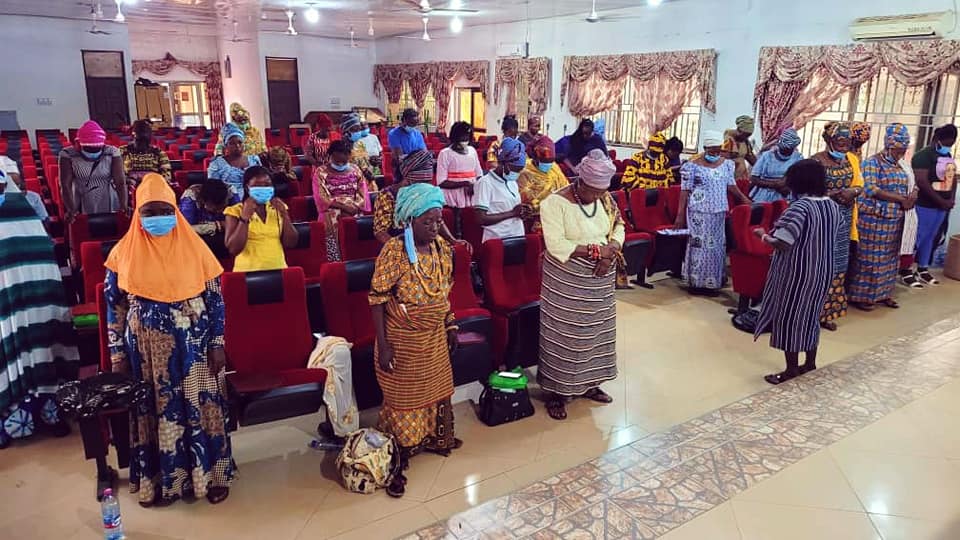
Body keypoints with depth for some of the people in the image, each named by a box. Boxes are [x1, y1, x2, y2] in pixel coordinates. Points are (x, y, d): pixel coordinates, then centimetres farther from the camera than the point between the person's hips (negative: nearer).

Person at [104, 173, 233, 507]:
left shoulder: (194, 248, -4)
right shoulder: (124, 253, -2)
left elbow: (215, 299, -1)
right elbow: (114, 307, 3)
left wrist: (217, 344, -5)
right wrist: (117, 354, 1)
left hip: (193, 346, -1)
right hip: (147, 349, 1)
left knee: (200, 407, 6)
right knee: (156, 411, 11)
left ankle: (210, 474, 23)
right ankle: (161, 479, 27)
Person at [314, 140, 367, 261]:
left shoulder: (355, 170, 13)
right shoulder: (320, 173, 3)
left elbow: (362, 195, 8)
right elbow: (323, 198, -6)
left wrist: (353, 208, -11)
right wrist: (344, 206, -16)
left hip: (354, 212, 2)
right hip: (332, 211, -2)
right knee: (332, 223, -31)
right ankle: (335, 262, -32)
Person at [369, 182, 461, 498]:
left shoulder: (442, 247, -4)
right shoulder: (394, 251, -22)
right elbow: (377, 299, -19)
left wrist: (450, 325, 11)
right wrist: (383, 345, -20)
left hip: (434, 336, 6)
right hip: (403, 339, -6)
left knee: (436, 387, 21)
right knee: (402, 397, 7)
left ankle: (433, 438, 45)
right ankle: (396, 462, 23)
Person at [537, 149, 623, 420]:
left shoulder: (605, 199, 2)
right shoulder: (555, 203, -18)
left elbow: (618, 226, 9)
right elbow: (556, 245, -25)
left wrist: (611, 250, -12)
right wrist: (595, 250, -24)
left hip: (600, 279, 6)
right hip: (567, 280, -6)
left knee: (595, 329, 16)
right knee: (563, 333, 3)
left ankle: (588, 383, 33)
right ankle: (556, 391, 17)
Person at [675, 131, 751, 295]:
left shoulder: (726, 164, 7)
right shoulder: (693, 166, -9)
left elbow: (731, 185, 18)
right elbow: (685, 191, -9)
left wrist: (743, 199, 16)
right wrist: (680, 214, -13)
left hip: (719, 212, 6)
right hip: (699, 212, -5)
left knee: (717, 246, 10)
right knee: (701, 246, -3)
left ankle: (713, 281, 20)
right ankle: (698, 282, 5)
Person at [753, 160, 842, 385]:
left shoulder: (799, 208, -22)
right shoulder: (833, 206, 3)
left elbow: (780, 244, -27)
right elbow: (837, 234, 16)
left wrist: (762, 234, -10)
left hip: (796, 273, -8)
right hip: (822, 272, 8)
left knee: (789, 316, 4)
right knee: (810, 315, 19)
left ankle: (792, 369, 13)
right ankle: (810, 362, 31)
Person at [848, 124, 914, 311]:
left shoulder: (899, 166, 13)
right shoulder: (873, 163, -10)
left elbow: (903, 189, 16)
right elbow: (871, 189, -20)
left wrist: (911, 196, -9)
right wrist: (901, 199, -18)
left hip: (894, 220, 8)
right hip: (874, 219, -7)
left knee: (889, 257, 13)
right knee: (870, 257, -3)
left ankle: (883, 293, 23)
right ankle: (860, 296, 5)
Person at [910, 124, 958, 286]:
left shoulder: (948, 156, 13)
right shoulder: (924, 156, -12)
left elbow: (953, 177, 21)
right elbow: (922, 183, -20)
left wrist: (951, 199, 6)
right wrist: (941, 201, -17)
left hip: (942, 206, 8)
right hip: (925, 205, -7)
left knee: (930, 238, 13)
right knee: (918, 237, -4)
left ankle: (922, 269, 21)